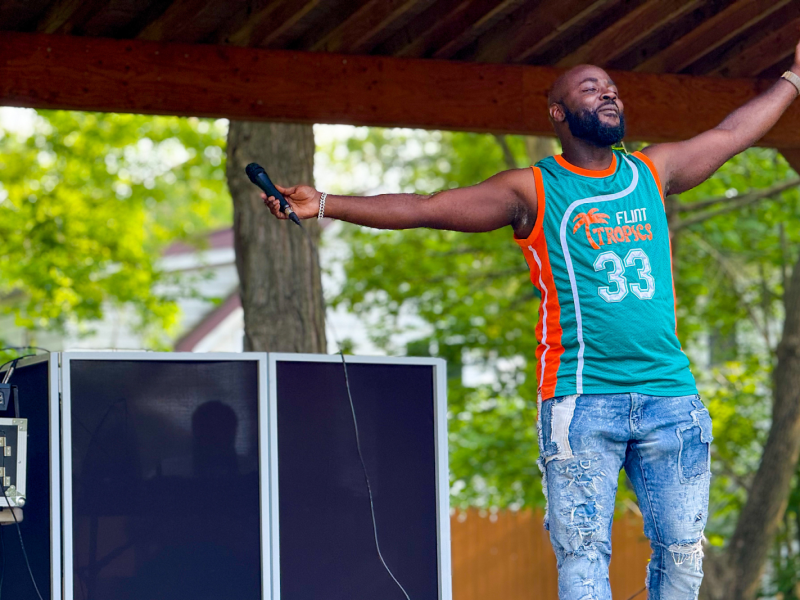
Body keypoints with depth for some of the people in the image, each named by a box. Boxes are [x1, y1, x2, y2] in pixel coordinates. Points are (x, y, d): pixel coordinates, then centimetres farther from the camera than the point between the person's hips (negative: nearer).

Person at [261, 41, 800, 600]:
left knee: (683, 553, 3)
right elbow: (423, 208, 1)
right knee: (584, 554, -8)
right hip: (581, 401, -4)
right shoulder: (533, 191, 4)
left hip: (671, 398, 4)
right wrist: (324, 205, -6)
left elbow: (733, 132, 30)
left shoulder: (652, 172, 16)